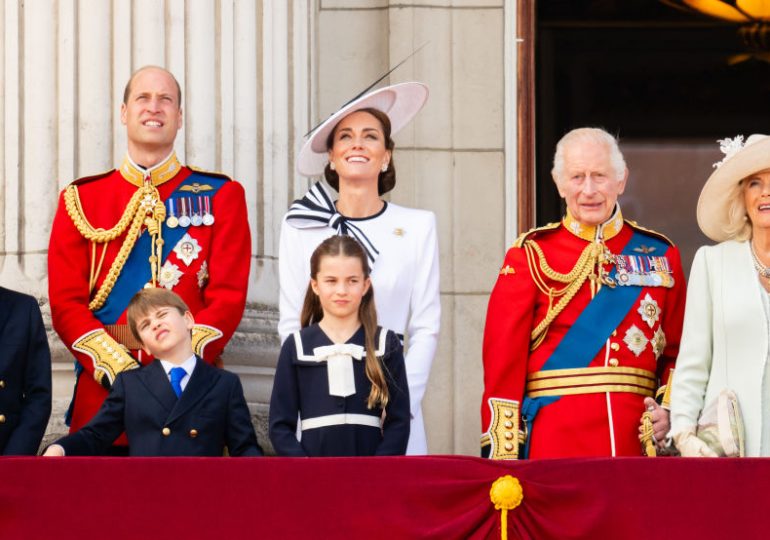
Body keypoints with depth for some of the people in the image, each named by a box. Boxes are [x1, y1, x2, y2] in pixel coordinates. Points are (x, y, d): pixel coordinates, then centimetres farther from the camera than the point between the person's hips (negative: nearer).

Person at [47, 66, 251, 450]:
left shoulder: (220, 196, 9)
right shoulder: (80, 199, 11)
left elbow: (228, 297, 1)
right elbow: (66, 302, 4)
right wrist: (119, 370, -12)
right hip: (102, 395, 1)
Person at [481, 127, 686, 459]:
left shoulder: (660, 255, 10)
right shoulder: (531, 255, 2)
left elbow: (678, 352, 14)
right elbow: (504, 357, -2)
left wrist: (670, 408, -5)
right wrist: (502, 453, -9)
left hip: (638, 440, 2)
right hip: (553, 442, -2)